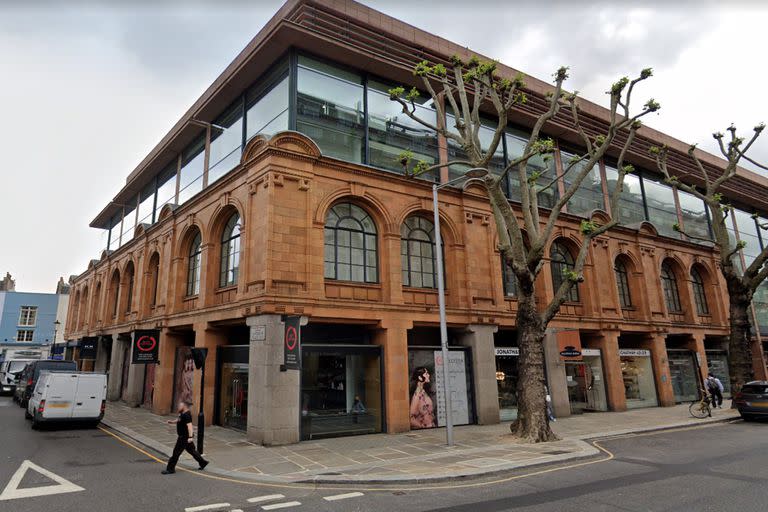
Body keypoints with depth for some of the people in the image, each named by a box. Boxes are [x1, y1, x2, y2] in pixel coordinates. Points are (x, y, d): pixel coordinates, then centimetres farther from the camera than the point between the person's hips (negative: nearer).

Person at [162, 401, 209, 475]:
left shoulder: (187, 415, -23)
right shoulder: (183, 414, 9)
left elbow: (189, 425, -32)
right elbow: (179, 421, 28)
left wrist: (190, 437, -40)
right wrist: (172, 422, 10)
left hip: (185, 437, -10)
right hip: (183, 436, 10)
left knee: (176, 452, 0)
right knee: (191, 450, 18)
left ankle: (170, 469, 11)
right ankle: (203, 462, 26)